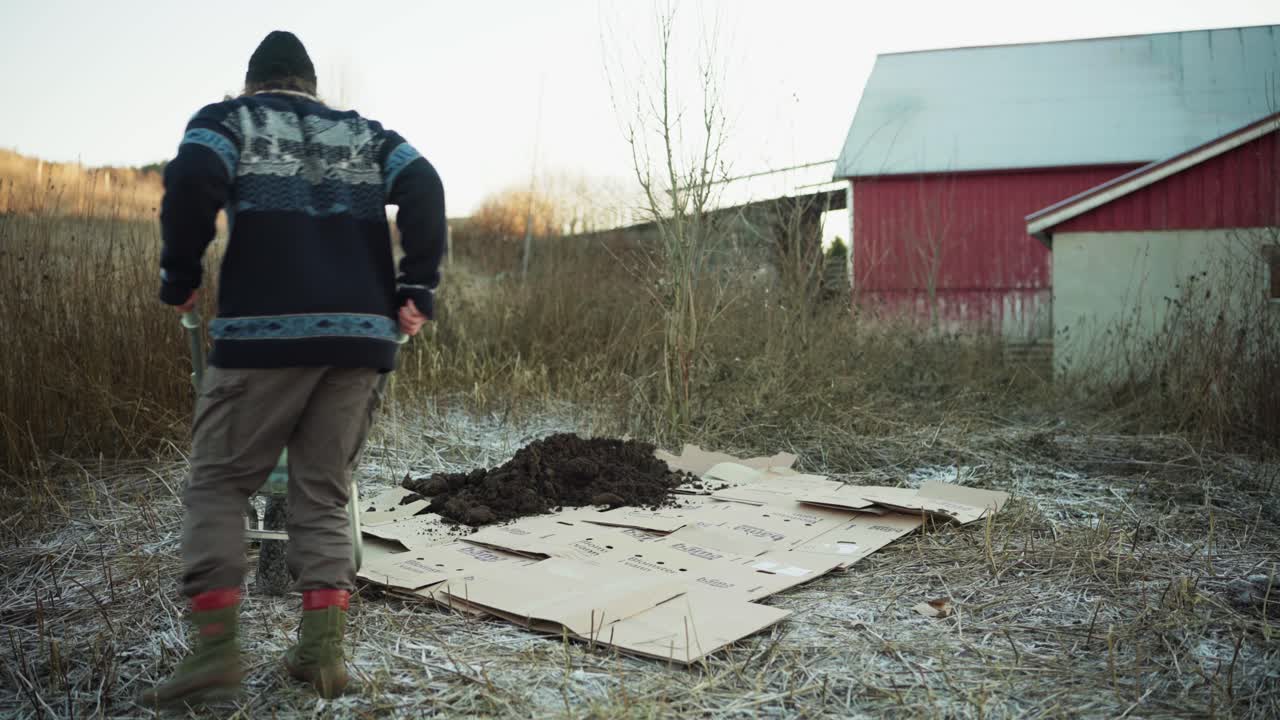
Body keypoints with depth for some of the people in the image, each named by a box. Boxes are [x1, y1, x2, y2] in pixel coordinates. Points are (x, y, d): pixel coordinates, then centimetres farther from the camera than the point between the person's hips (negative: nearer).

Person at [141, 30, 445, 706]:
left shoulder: (227, 119, 12)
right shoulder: (365, 133, 20)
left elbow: (192, 180, -10)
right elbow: (423, 187, 2)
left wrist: (180, 277, 2)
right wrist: (417, 289, 2)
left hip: (265, 332, -3)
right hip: (360, 335, 3)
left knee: (216, 483, 9)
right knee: (323, 493, 11)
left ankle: (215, 647, 0)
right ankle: (322, 648, 3)